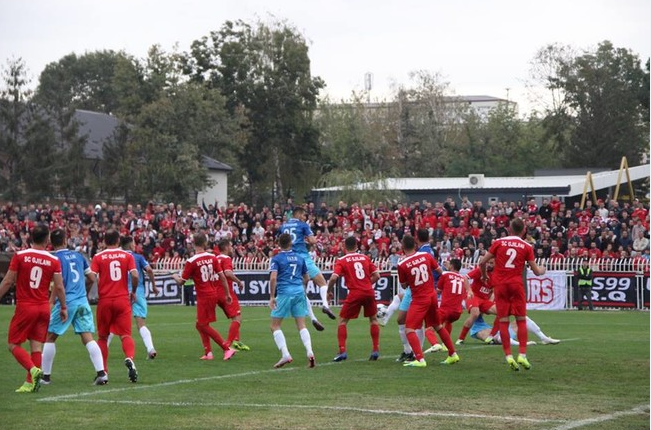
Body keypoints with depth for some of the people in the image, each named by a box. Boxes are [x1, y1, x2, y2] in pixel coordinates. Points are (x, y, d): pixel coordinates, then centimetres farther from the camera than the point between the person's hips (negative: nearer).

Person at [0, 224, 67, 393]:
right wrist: (63, 307, 12)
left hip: (25, 307, -3)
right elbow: (59, 287, 0)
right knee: (36, 346, 8)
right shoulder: (53, 260, -1)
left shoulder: (20, 256, -7)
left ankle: (33, 369, -16)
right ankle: (31, 382, 6)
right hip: (44, 307, 3)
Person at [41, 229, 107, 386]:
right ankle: (101, 373, -14)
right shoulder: (78, 256, 13)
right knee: (88, 338, -1)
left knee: (50, 337, 9)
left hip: (65, 302, -4)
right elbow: (91, 279, 17)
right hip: (82, 301, 4)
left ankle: (45, 376, 12)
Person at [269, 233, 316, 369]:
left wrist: (272, 296, -9)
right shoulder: (299, 258, 13)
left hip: (284, 293, -4)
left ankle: (285, 354, -8)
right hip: (299, 292, 4)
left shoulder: (276, 259, 0)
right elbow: (306, 278, 21)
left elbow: (273, 278, -14)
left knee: (275, 326, 5)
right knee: (302, 326, 7)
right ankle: (310, 352, -12)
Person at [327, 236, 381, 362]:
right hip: (369, 292, 3)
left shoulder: (342, 261, 0)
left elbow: (334, 277, -13)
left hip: (355, 294, -3)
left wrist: (328, 290, 2)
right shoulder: (365, 258, 10)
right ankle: (376, 350, 16)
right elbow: (377, 275, 8)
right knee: (373, 319, 22)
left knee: (342, 321, 10)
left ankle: (342, 351, -2)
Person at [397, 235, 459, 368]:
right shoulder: (426, 255, -3)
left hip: (419, 299, -6)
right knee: (438, 326, 22)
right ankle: (453, 354, 29)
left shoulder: (402, 265, -14)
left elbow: (404, 285, -2)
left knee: (409, 329, -6)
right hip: (432, 296, 6)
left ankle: (420, 359, -22)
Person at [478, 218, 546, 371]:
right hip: (516, 284, -1)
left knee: (503, 321, 2)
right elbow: (537, 271, 6)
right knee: (521, 320, 6)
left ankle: (508, 356, -4)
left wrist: (484, 275, 22)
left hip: (500, 284, 1)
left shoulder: (499, 242, 4)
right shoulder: (526, 246, 3)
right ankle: (522, 354, -3)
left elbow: (482, 262, 2)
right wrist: (542, 270, 29)